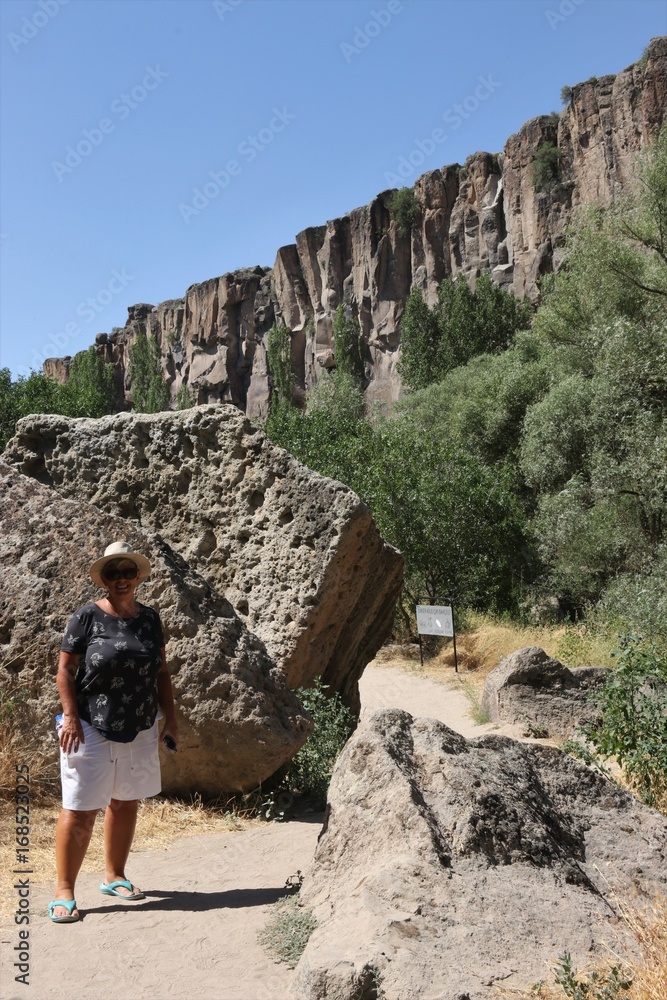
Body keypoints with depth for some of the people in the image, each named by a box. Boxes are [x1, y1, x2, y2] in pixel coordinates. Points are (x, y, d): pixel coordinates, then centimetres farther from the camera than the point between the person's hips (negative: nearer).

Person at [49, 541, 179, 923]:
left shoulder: (149, 618, 6)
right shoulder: (87, 617, -7)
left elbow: (161, 672, 11)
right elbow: (65, 670, -6)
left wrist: (171, 719, 8)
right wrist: (71, 717, -14)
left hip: (139, 731, 5)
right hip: (92, 730, -4)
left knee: (126, 805, 14)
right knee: (80, 811, -1)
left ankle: (115, 876, 31)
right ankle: (64, 891, 12)